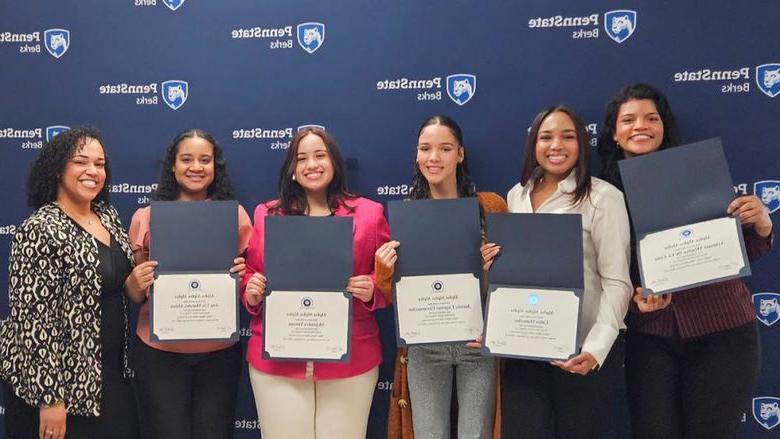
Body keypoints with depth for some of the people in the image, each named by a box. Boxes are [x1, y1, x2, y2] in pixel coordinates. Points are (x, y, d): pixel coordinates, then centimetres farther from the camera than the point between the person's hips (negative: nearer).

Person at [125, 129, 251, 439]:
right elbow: (136, 294, 8)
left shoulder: (235, 214, 0)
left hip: (219, 351, 1)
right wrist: (137, 283, -13)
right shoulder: (146, 217, 0)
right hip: (159, 352, 0)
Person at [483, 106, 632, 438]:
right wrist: (491, 264, -2)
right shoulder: (516, 195, 8)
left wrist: (595, 349, -22)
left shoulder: (603, 197, -9)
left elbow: (616, 282, -13)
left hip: (583, 350, -4)